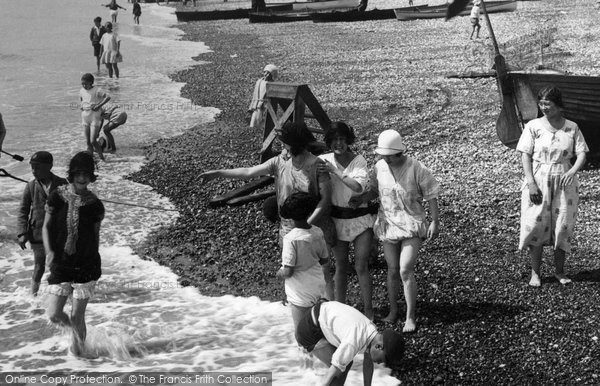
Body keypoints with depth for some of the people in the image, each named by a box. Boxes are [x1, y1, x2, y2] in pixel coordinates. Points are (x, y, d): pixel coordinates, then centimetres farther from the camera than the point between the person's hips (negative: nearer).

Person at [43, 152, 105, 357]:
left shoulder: (95, 205, -3)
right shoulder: (57, 197, -4)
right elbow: (46, 227, 3)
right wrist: (49, 252, -12)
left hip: (86, 266, -1)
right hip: (60, 265, 1)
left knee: (77, 317, 0)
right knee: (54, 315, -3)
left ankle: (78, 348, 25)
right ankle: (75, 327, 31)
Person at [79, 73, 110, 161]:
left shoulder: (97, 90, -13)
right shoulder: (82, 91, 4)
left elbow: (108, 97, -23)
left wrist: (98, 106, -27)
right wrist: (82, 107, 4)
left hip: (95, 118, -6)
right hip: (85, 117, 6)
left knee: (93, 141, -10)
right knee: (88, 142, 5)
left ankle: (101, 156, 12)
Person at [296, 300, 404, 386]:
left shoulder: (372, 331, -7)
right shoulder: (353, 344, -34)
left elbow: (368, 363, 11)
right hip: (309, 330, -9)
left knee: (347, 363, 10)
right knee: (340, 370, -13)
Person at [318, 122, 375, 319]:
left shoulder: (359, 161, -12)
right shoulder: (324, 161, -6)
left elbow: (358, 186, -28)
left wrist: (334, 171, -30)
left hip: (360, 219, -2)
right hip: (337, 219, 2)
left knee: (361, 267, -2)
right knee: (340, 266, 11)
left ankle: (368, 310, 9)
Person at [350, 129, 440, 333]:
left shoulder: (415, 169, -14)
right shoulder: (379, 168, -2)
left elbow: (431, 195, -6)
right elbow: (375, 190, 14)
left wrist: (435, 221, -8)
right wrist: (361, 199, -5)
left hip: (412, 225, -4)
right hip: (388, 224, 4)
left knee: (406, 270, -13)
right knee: (393, 270, 12)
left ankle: (410, 317, -3)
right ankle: (393, 311, 31)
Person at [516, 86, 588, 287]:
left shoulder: (572, 128, 3)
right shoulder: (533, 126, -2)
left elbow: (581, 154, 0)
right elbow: (525, 155, -4)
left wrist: (572, 172, -20)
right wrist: (530, 182, -14)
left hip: (564, 182, 1)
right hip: (538, 181, -1)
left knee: (563, 226, 3)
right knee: (536, 225, -3)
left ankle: (560, 271, 16)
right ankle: (535, 272, 6)